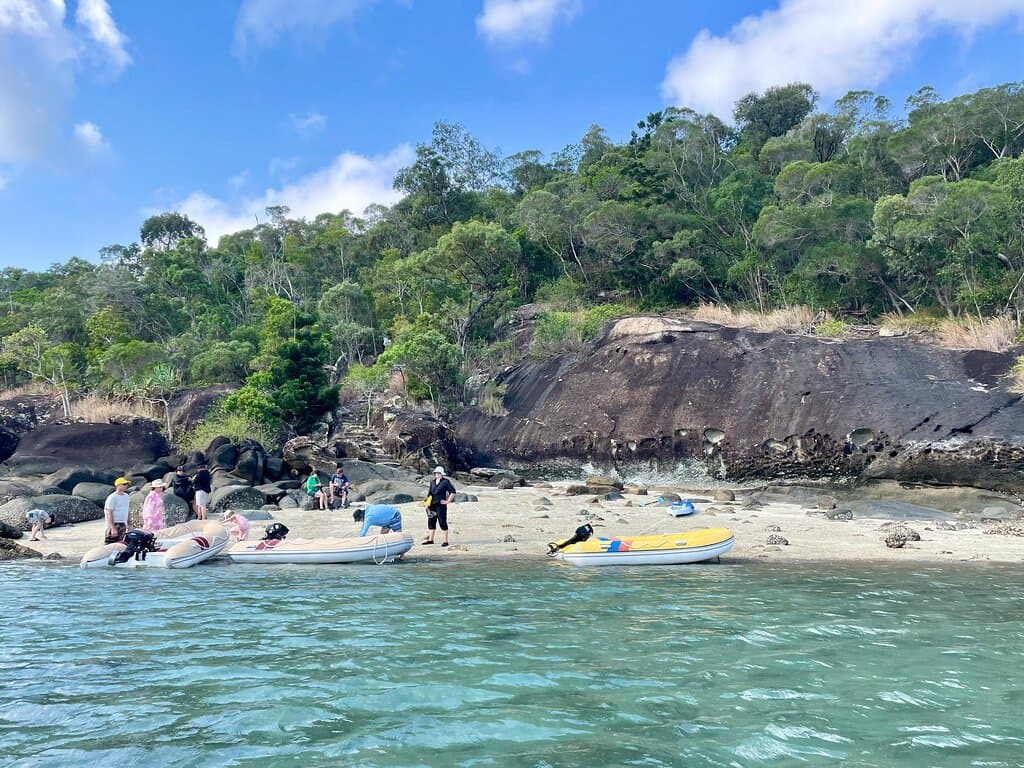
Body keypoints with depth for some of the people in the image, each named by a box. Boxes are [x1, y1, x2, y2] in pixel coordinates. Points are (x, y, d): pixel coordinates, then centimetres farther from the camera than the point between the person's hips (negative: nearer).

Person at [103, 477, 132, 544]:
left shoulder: (126, 496, 13)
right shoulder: (112, 498, -12)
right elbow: (109, 514, -16)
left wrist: (128, 525, 18)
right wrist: (113, 528, -22)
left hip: (123, 525, 8)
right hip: (114, 525, -8)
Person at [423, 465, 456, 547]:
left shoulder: (445, 481, -5)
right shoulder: (432, 482, 14)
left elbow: (453, 492, -7)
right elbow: (429, 493, 19)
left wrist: (447, 501, -8)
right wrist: (427, 503, 11)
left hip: (440, 505, -6)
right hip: (432, 506, 6)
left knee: (442, 522, -3)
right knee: (431, 522, 11)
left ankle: (445, 541, 2)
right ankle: (430, 539, 22)